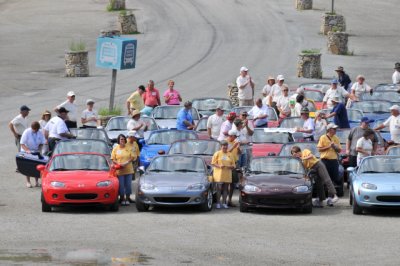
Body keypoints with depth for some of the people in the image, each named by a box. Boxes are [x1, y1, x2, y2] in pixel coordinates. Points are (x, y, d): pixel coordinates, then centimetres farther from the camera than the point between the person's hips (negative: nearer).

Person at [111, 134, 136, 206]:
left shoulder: (129, 148, 6)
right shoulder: (115, 148, 4)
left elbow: (133, 157, 3)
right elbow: (113, 159, 2)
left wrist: (127, 162, -13)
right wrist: (119, 164, -15)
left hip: (129, 170, 1)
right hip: (119, 170, -1)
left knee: (128, 185, 2)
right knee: (121, 186, -2)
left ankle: (127, 198, 13)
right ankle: (122, 199, 10)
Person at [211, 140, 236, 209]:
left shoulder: (230, 155, 15)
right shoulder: (217, 153, 6)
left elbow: (233, 165, 14)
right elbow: (213, 163, 1)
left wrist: (230, 167, -9)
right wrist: (219, 166, -16)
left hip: (227, 175, 3)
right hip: (219, 174, -3)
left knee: (225, 189, 2)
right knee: (219, 188, -6)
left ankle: (224, 203, 6)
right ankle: (218, 203, -3)